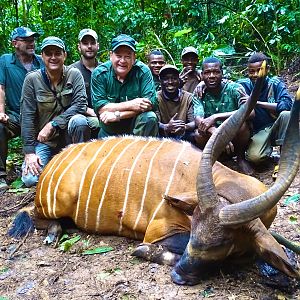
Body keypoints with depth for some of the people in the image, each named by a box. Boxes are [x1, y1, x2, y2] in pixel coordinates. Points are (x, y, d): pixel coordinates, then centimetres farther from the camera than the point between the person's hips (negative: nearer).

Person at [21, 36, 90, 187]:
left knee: (79, 120, -33)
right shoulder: (32, 79, -6)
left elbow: (80, 105, -15)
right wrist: (29, 152, -13)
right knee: (30, 179, -18)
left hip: (68, 134, 0)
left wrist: (53, 124, -23)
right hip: (43, 140, 1)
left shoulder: (74, 74, -5)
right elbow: (27, 116, -8)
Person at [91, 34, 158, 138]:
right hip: (108, 133, 2)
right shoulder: (99, 73, -7)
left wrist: (117, 115, -22)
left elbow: (151, 103, -17)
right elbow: (99, 107, -14)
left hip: (136, 129, -2)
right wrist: (130, 105, -24)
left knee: (150, 118, -27)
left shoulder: (143, 71, -9)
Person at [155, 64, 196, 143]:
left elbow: (193, 123, -7)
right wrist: (167, 127, -35)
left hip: (182, 136, 0)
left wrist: (185, 127, -33)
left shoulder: (188, 97, 0)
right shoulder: (156, 98, -2)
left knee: (193, 136, -30)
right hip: (163, 136, 0)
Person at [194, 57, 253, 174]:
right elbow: (199, 120, -21)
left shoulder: (234, 88, -12)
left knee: (241, 123, -31)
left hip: (236, 139, -1)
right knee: (199, 135, -29)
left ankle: (241, 157, -2)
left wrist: (216, 117, -34)